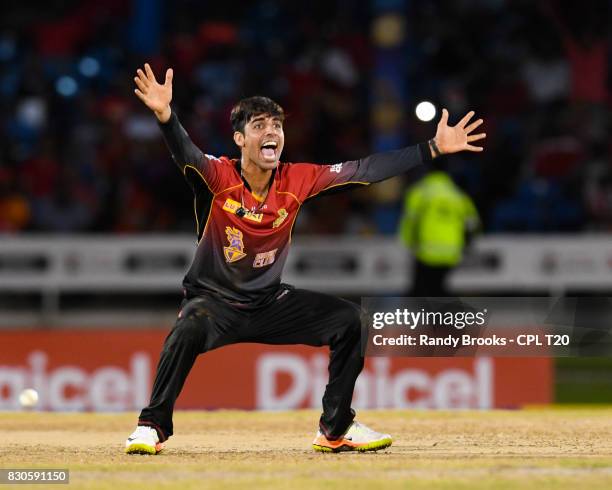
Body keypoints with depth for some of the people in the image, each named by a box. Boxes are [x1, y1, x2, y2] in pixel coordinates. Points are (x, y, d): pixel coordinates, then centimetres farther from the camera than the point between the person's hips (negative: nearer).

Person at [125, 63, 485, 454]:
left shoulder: (296, 180, -6)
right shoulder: (218, 176, -18)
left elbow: (365, 171, -6)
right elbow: (186, 154, -39)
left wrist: (433, 149, -10)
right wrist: (166, 115, -62)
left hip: (270, 302, 5)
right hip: (215, 300, -5)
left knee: (348, 319, -4)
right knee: (189, 329, -36)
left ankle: (336, 429, 9)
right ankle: (153, 428, -20)